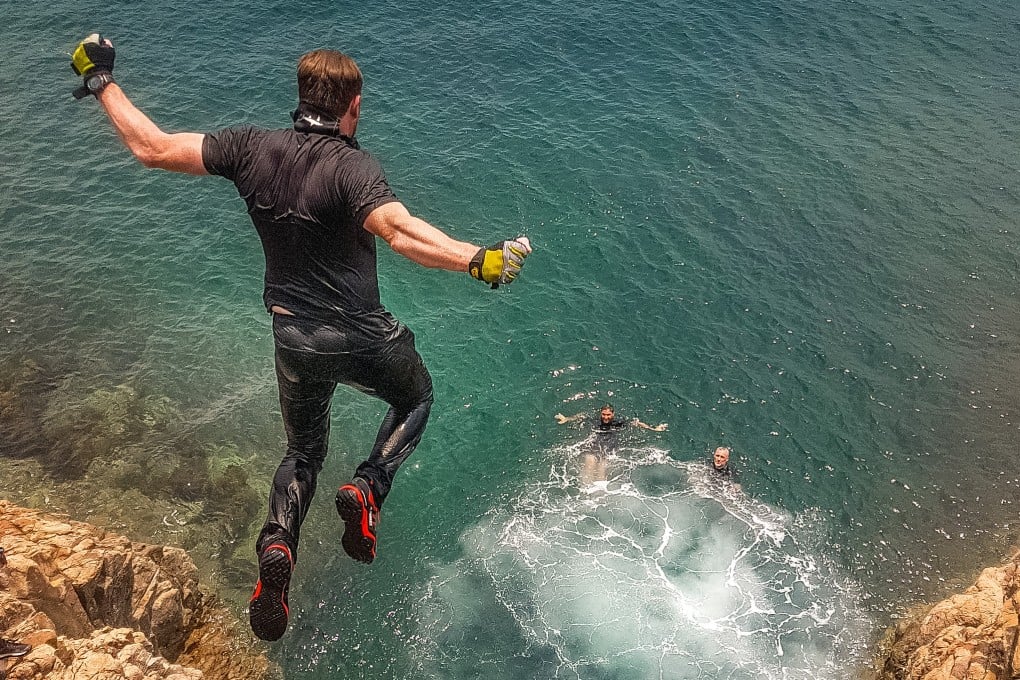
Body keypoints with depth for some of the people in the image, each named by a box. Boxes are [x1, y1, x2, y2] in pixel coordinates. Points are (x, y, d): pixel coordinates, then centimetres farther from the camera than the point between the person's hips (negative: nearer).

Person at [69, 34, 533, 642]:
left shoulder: (252, 148, -8)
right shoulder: (353, 167, -22)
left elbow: (152, 148, -4)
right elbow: (401, 230, -41)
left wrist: (101, 81, 11)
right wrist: (479, 260, -48)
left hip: (293, 340, 4)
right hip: (360, 338, -4)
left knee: (304, 450, 26)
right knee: (416, 398, 28)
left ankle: (277, 543, -1)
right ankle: (368, 488, 6)